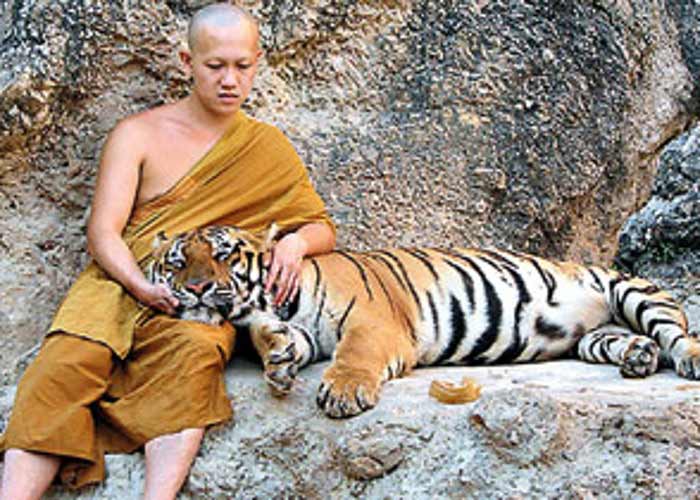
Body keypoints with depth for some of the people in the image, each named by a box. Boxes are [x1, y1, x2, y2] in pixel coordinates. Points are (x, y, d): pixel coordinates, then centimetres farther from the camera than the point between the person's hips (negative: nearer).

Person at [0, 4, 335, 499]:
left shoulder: (268, 150, 15)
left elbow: (322, 228, 18)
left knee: (194, 352, -36)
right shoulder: (139, 135, 8)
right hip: (120, 285, 0)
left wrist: (296, 241, -8)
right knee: (67, 362, -32)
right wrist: (142, 285, -21)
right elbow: (103, 231, -1)